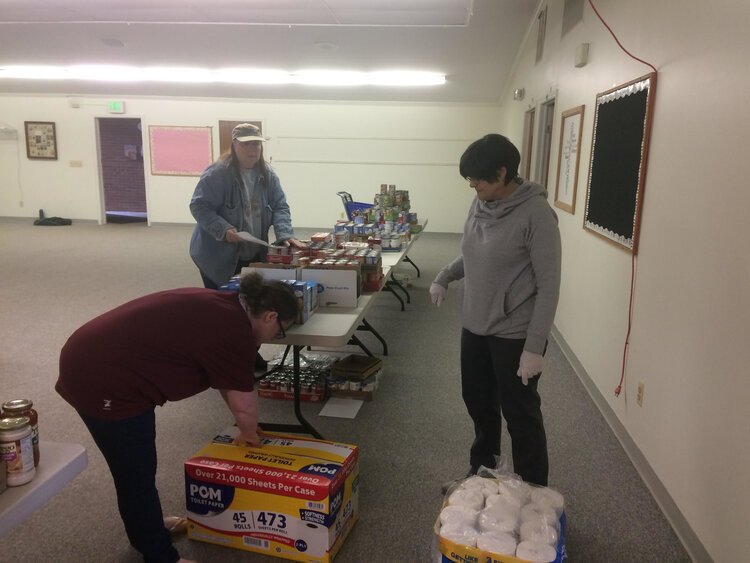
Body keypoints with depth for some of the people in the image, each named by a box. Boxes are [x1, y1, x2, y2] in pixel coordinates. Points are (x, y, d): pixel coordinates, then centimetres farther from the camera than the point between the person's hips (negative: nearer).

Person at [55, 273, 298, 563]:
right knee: (137, 473, 5)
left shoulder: (220, 307, 12)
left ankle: (149, 527, 42)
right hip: (103, 381, -10)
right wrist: (249, 434, 9)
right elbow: (243, 402, -10)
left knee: (135, 467, 24)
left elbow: (226, 381, 21)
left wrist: (245, 430, 24)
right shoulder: (234, 329, -17)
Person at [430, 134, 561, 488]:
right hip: (475, 325, 7)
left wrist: (535, 346, -20)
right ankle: (482, 471, 43)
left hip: (514, 334, -7)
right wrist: (444, 276, 3)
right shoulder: (480, 204, 1)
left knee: (521, 415, 6)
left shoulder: (535, 214, -20)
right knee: (478, 403, 21)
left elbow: (549, 285, -19)